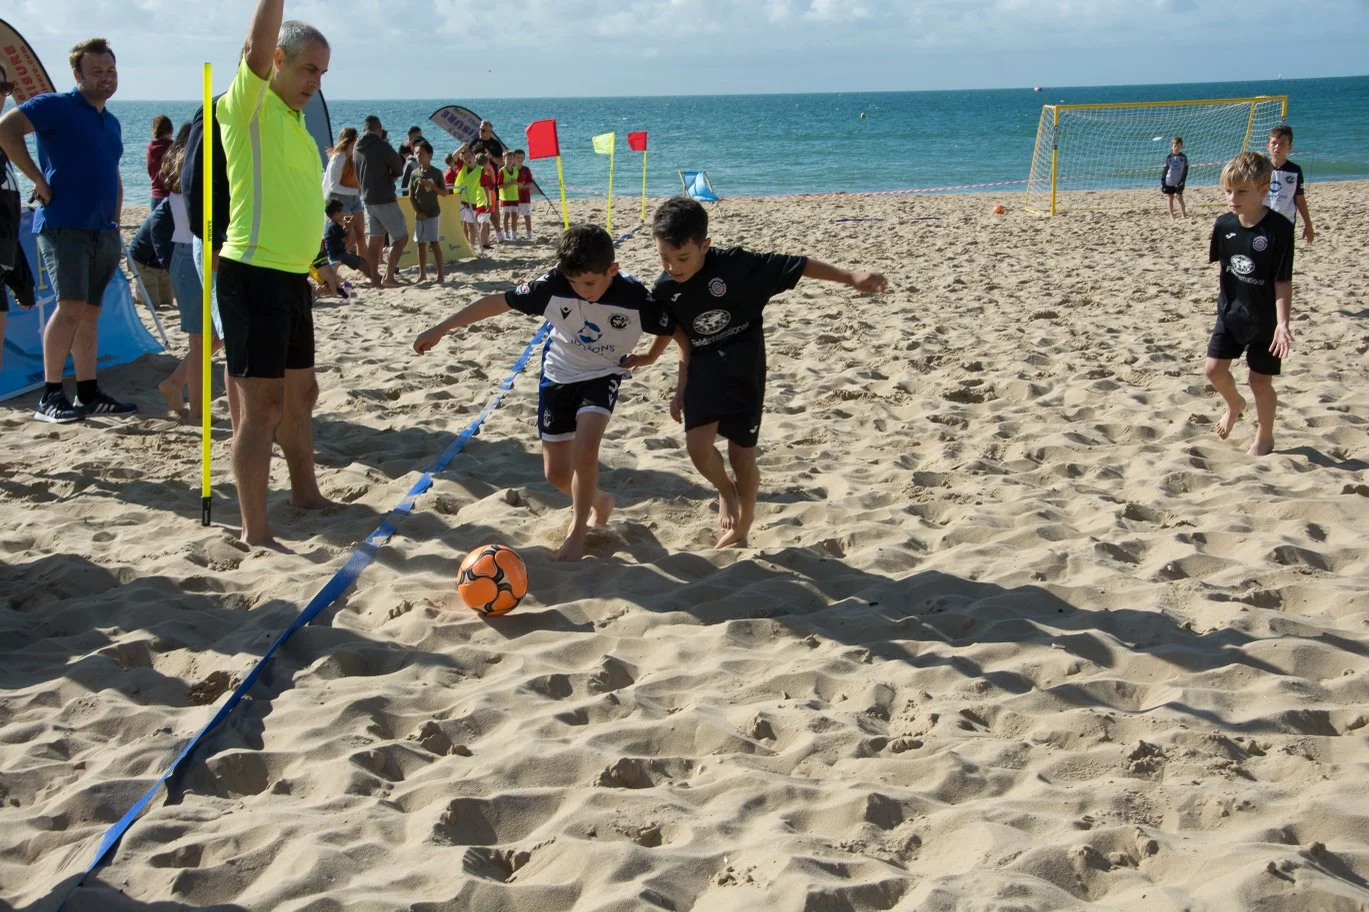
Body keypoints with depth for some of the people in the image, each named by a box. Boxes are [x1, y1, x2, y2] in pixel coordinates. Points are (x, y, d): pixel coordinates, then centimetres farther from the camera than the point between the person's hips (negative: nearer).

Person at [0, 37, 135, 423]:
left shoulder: (112, 123, 19)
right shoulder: (57, 106, -5)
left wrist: (115, 223, 18)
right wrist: (39, 179, -17)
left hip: (102, 231, 7)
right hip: (64, 226, -7)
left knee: (90, 312, 9)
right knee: (71, 307, -15)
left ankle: (89, 394, 13)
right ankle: (50, 397, -10)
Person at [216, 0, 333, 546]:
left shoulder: (293, 119, 17)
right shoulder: (248, 106, -9)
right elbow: (257, 49, -30)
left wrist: (311, 266, 25)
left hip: (291, 276, 9)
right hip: (254, 275, -9)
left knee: (301, 394, 21)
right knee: (263, 405, -8)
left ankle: (306, 493, 37)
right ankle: (255, 533, -3)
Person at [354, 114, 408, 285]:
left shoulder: (357, 148, 7)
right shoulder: (381, 146, -15)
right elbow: (399, 170, -6)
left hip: (367, 199, 7)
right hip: (385, 200, -7)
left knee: (374, 241, 12)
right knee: (401, 238, 0)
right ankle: (389, 276, -6)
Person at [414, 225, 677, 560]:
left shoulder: (635, 298, -26)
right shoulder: (554, 285, -25)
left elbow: (671, 327, -6)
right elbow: (497, 302, -17)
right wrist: (440, 329, -15)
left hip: (602, 377, -2)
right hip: (559, 376, 2)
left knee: (584, 451, -25)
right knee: (556, 474, 5)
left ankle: (577, 532, -4)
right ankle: (598, 502, 37)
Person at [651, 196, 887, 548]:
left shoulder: (733, 264, -22)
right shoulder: (664, 291, -8)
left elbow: (793, 265, -16)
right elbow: (682, 337, 7)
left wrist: (850, 277, -15)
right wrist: (682, 387, 9)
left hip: (744, 364, -3)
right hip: (705, 365, 3)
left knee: (741, 451, 3)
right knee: (698, 445, -15)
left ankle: (740, 530, 25)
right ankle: (726, 490, 19)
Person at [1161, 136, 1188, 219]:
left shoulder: (1183, 157, -2)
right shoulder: (1168, 157, -1)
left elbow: (1185, 171, -1)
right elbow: (1164, 170, 3)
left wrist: (1182, 181, -9)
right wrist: (1162, 183, -2)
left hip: (1179, 182, -1)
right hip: (1169, 182, 1)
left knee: (1179, 197, -4)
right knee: (1170, 198, 6)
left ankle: (1184, 214, 2)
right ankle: (1171, 215, 12)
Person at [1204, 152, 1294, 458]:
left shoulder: (1279, 228, -21)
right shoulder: (1224, 224, -6)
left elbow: (1283, 281, -19)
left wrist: (1282, 323, -23)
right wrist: (1224, 292, 10)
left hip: (1264, 319, -5)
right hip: (1230, 314, 5)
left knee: (1260, 381, 4)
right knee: (1214, 368, 4)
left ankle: (1264, 437, 25)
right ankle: (1234, 405, 36)